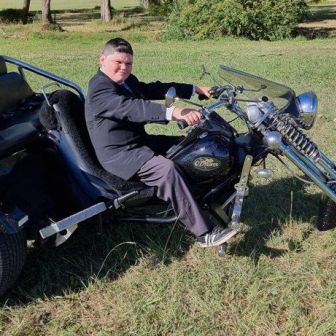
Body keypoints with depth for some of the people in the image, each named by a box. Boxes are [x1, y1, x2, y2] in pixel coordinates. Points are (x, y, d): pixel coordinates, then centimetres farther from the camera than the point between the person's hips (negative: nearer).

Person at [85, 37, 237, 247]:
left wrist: (196, 89, 10)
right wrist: (175, 112, -48)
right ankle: (205, 233, -28)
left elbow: (156, 89, 16)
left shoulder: (128, 81, 13)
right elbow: (133, 108, -36)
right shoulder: (99, 88, -20)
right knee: (167, 169, -31)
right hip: (119, 154, -11)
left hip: (139, 141, 11)